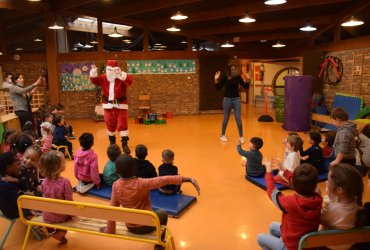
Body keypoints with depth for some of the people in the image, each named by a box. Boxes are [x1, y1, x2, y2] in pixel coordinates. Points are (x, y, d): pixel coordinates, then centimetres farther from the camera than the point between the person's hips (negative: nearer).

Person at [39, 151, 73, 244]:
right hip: (61, 216, -5)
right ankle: (60, 232, 17)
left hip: (46, 216, 5)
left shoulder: (44, 182, -11)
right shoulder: (65, 182, -27)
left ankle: (48, 227, 21)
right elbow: (69, 201, -20)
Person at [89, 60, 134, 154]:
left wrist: (121, 74, -48)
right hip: (108, 105, 4)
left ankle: (124, 144, 4)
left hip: (120, 105, -3)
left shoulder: (122, 78, -13)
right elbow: (94, 81, -2)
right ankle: (112, 143, 31)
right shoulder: (103, 78, 1)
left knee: (123, 124, -3)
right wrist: (93, 73, -21)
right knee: (110, 124, 14)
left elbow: (130, 80, -31)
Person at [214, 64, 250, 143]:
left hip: (236, 99, 1)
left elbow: (246, 87, 0)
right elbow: (218, 88, -6)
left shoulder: (238, 77, -2)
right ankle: (222, 135, 26)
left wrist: (248, 79, -15)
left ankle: (241, 137, 7)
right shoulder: (225, 78, -6)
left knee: (238, 119, -3)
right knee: (226, 119, 10)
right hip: (227, 99, -1)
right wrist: (216, 80, -19)